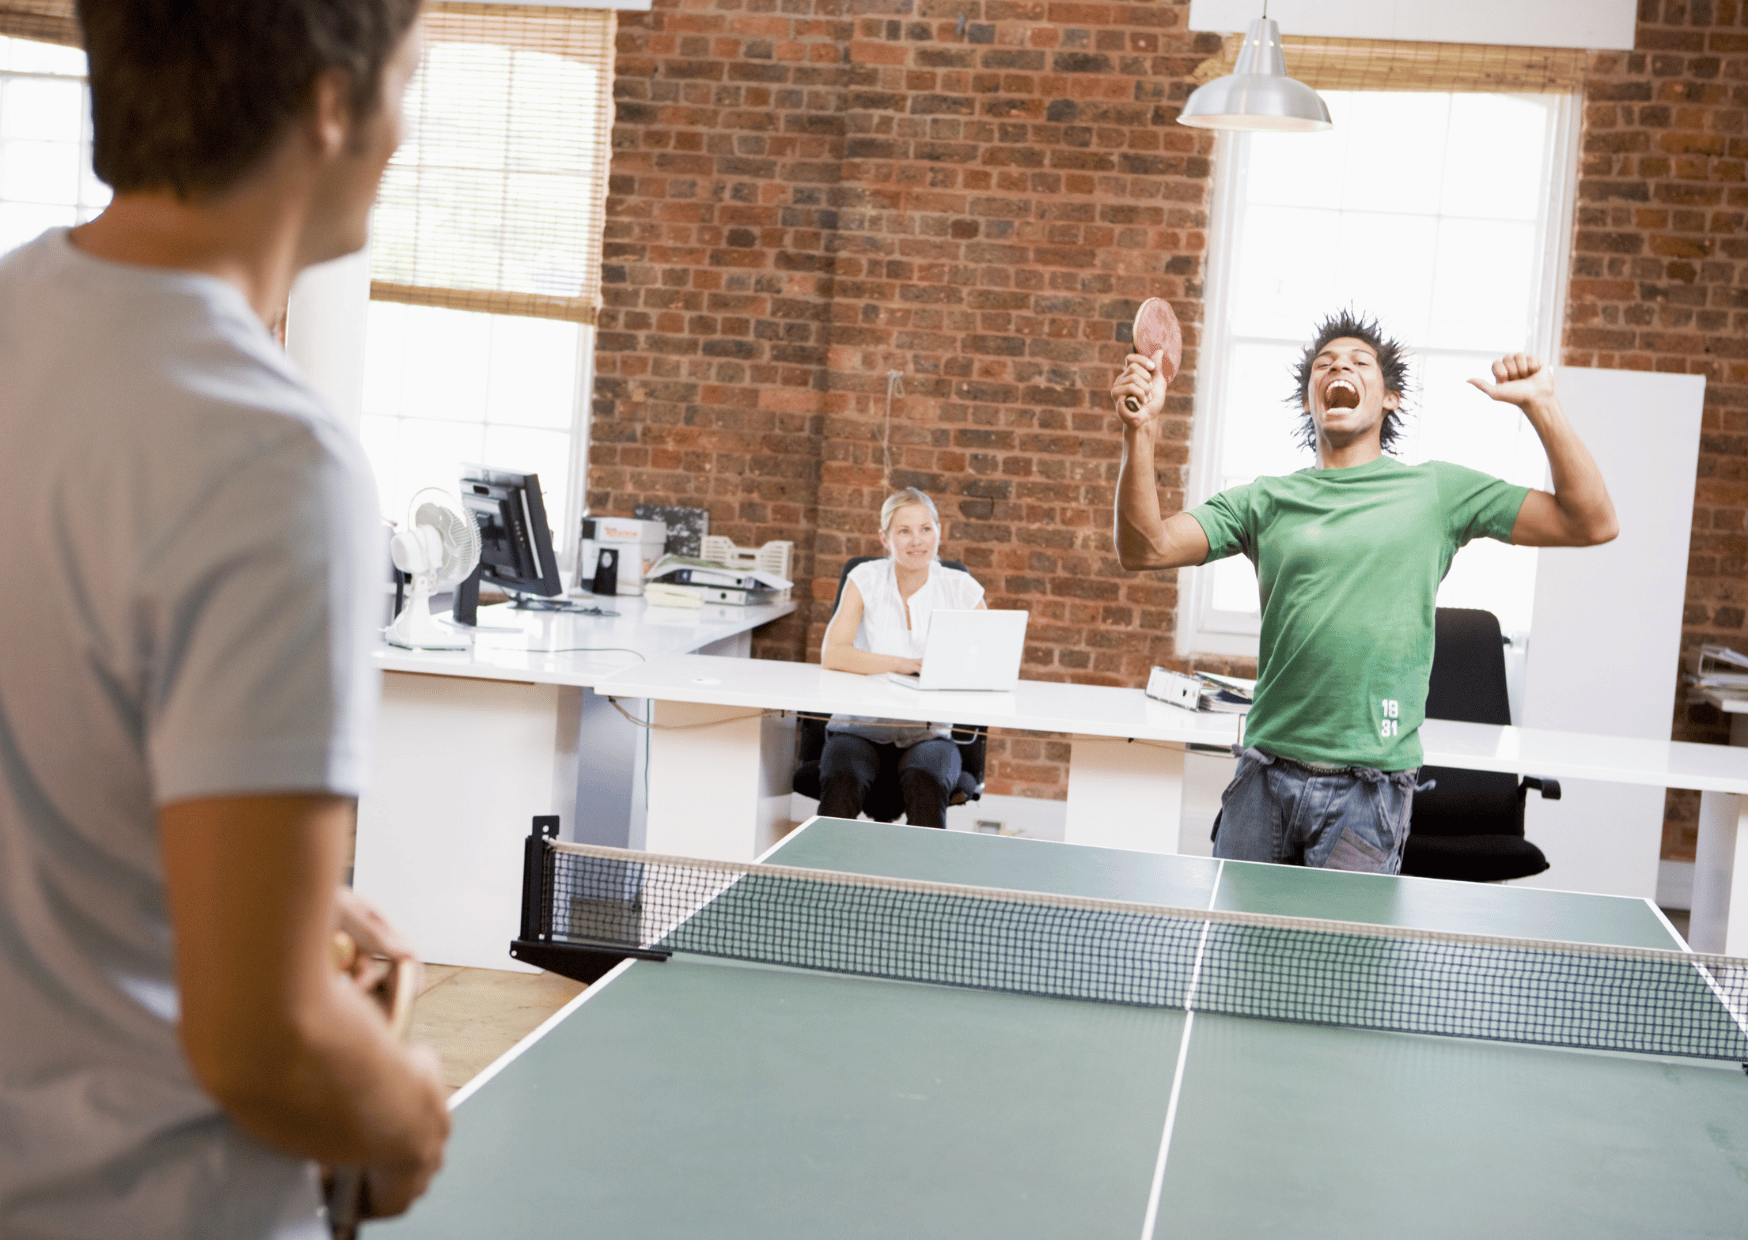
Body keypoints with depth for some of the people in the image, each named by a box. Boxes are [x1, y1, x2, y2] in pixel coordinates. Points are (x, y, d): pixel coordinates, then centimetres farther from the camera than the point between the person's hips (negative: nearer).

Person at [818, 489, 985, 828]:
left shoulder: (961, 589, 3)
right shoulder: (866, 579, 1)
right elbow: (832, 654, -10)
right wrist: (904, 664, -20)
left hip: (929, 734, 0)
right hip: (861, 730, 0)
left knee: (926, 784, -32)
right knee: (841, 781, -31)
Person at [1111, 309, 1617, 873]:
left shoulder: (1437, 489, 6)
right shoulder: (1265, 500, 9)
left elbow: (1590, 523, 2)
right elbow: (1147, 547, -1)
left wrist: (1540, 404, -7)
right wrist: (1141, 430, -15)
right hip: (1265, 776, 2)